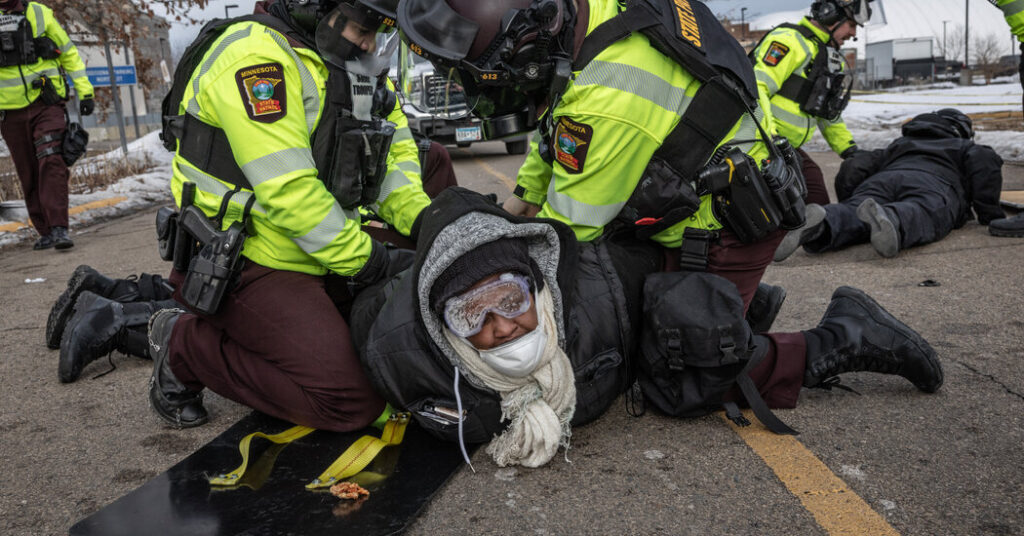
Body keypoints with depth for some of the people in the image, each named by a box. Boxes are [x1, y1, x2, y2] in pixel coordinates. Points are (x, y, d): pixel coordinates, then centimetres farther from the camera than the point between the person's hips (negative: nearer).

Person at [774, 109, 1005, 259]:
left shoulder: (898, 144, 43)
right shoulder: (965, 147, 37)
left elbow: (853, 167, 28)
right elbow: (986, 161, 12)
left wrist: (848, 201, 37)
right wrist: (988, 213, 17)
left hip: (882, 180, 3)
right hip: (933, 185, -2)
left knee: (854, 220, -22)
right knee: (920, 216, -32)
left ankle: (821, 223, -56)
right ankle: (891, 222, -67)